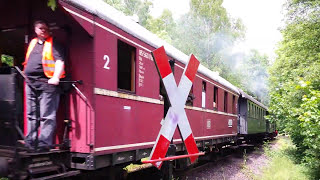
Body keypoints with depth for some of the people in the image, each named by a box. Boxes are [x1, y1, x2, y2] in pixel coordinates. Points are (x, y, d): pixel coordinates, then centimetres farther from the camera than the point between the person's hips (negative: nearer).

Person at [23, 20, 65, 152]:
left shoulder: (53, 44, 1)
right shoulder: (32, 43, 21)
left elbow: (60, 61, -12)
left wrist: (56, 77, -25)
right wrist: (26, 74, 20)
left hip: (46, 83, -7)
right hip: (30, 83, 8)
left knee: (47, 116, -8)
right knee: (31, 115, 12)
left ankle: (44, 143, -6)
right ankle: (30, 141, 21)